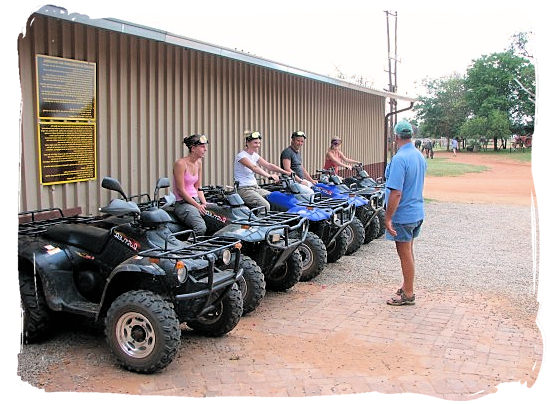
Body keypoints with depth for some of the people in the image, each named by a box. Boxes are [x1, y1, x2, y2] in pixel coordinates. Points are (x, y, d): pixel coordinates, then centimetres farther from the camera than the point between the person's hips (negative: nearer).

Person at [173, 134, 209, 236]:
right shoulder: (181, 163, -13)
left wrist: (204, 204, 2)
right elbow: (181, 190, -14)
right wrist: (197, 206, -14)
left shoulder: (199, 163, 12)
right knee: (201, 228, -30)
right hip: (183, 203, -8)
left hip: (196, 200, 8)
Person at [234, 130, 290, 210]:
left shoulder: (255, 155, 12)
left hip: (255, 187, 8)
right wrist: (269, 176, -44)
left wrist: (286, 172, -7)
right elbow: (254, 168, -31)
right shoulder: (241, 155, -14)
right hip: (244, 189, -8)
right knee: (266, 206, -27)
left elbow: (268, 165, 5)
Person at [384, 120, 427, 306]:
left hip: (403, 214, -9)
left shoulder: (399, 159, -22)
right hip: (418, 212, 9)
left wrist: (388, 218, -20)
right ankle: (407, 286, 32)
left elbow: (396, 193, -26)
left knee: (405, 254, 2)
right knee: (408, 252, 20)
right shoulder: (420, 156, 7)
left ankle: (408, 294, 12)